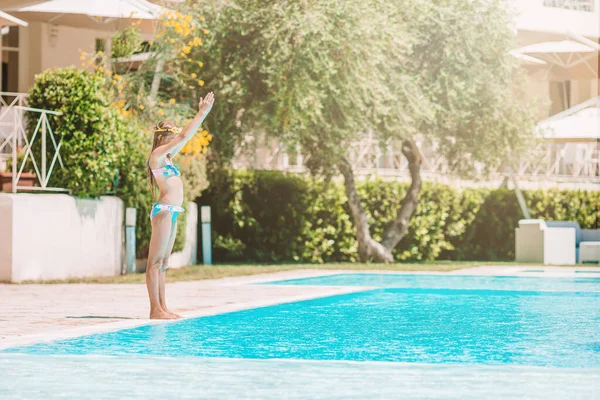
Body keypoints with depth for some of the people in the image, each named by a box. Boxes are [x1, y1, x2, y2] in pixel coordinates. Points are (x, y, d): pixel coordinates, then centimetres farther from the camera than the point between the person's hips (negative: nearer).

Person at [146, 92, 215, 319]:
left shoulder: (167, 157, 17)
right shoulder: (157, 154, -7)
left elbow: (187, 136, 23)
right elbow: (184, 136, -12)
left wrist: (202, 114, 22)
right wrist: (202, 114, -7)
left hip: (171, 212, 10)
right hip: (164, 210, -10)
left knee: (163, 262, 9)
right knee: (155, 262, -8)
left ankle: (162, 308, 10)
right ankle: (155, 309, -9)